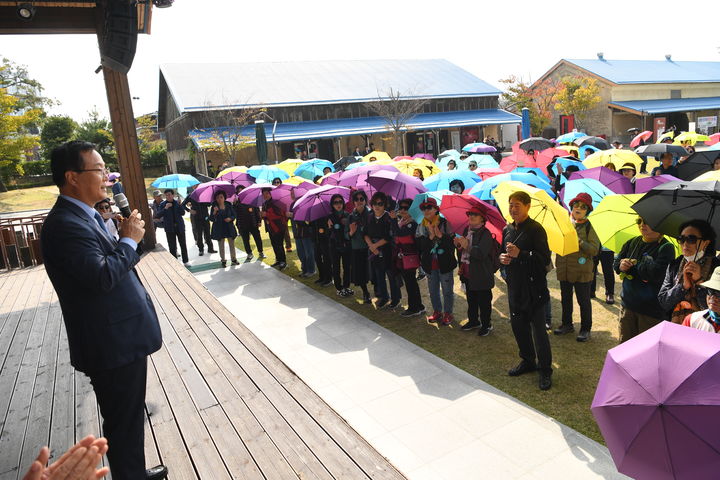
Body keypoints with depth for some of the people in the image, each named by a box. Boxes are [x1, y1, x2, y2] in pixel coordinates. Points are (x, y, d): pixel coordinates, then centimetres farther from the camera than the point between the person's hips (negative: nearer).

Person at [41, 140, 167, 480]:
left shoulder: (86, 216, 10)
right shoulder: (64, 224, -22)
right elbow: (102, 276, -30)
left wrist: (126, 239, 5)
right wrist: (129, 240, -19)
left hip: (122, 339, 10)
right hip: (113, 347, -10)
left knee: (130, 418, 25)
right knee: (123, 424, 8)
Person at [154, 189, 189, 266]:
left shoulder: (177, 203, 4)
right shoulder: (162, 204, 0)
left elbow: (183, 213, -4)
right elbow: (158, 216, -9)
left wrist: (180, 205, -18)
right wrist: (165, 208, -20)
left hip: (179, 227, 1)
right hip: (170, 228, -1)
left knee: (183, 245, 8)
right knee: (172, 247, 2)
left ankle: (185, 261, 19)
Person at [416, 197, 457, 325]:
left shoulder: (445, 223, -8)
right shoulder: (421, 227, 1)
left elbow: (452, 242, -15)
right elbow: (420, 246, -9)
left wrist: (440, 235, -28)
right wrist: (431, 236, -23)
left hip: (444, 262, -3)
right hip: (430, 264, 4)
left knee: (447, 290, 7)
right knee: (433, 290, 16)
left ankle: (447, 313, 24)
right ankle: (437, 311, 34)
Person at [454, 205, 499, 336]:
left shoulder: (485, 234, -16)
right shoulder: (467, 231, 9)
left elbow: (481, 254, -26)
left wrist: (467, 246, -30)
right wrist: (458, 244, -1)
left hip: (482, 275, -8)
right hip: (468, 274, 8)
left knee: (484, 302, 6)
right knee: (471, 300, 20)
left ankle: (486, 324, 20)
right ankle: (473, 321, 36)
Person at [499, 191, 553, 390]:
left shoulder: (536, 229, -12)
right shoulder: (507, 229, 11)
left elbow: (544, 259, -17)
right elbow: (502, 251, 23)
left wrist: (520, 254, -26)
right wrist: (501, 257, 0)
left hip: (533, 287, -7)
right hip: (514, 285, 7)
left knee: (538, 328, -1)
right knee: (518, 325, 15)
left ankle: (545, 370, 15)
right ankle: (528, 361, 34)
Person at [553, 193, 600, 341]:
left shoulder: (589, 226, -6)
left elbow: (595, 249, -13)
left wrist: (579, 241, -23)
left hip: (582, 271, -4)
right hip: (564, 269, 5)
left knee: (584, 301, 6)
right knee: (565, 298, 17)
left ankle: (585, 329, 21)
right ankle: (567, 324, 33)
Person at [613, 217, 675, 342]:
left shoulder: (666, 247, -13)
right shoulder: (632, 242, 6)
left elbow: (656, 274, -26)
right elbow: (615, 262, 10)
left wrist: (633, 264, -12)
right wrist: (620, 266, -13)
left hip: (651, 310, -5)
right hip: (628, 304, 6)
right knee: (625, 343, 17)